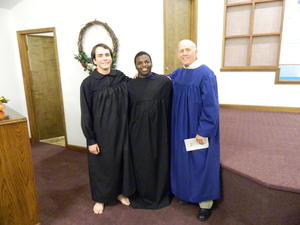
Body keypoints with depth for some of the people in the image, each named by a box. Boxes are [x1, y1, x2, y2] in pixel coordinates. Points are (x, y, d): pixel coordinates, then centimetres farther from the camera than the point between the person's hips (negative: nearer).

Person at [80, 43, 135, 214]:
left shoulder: (122, 78, 0)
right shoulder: (88, 83, -10)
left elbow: (128, 104, 14)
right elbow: (86, 114, -9)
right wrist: (90, 139, -10)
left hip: (120, 130, 3)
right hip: (100, 133, -3)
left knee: (121, 161, 15)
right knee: (101, 165, 12)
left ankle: (120, 192, 39)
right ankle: (100, 198, 34)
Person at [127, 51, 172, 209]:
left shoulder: (164, 82, -5)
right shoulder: (130, 85, 2)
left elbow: (170, 108, -3)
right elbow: (127, 111, 6)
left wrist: (169, 130, -4)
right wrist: (129, 131, 5)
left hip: (159, 130, -1)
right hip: (138, 131, 2)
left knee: (160, 162, 12)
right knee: (140, 163, 13)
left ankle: (160, 194, 36)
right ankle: (142, 194, 36)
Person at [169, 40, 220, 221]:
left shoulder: (206, 74, -14)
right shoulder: (177, 74, 6)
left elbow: (211, 106, -17)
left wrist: (203, 131, -19)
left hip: (199, 129, -6)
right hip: (180, 128, 7)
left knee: (200, 163, 5)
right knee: (183, 161, 16)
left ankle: (206, 202, 24)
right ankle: (186, 193, 36)